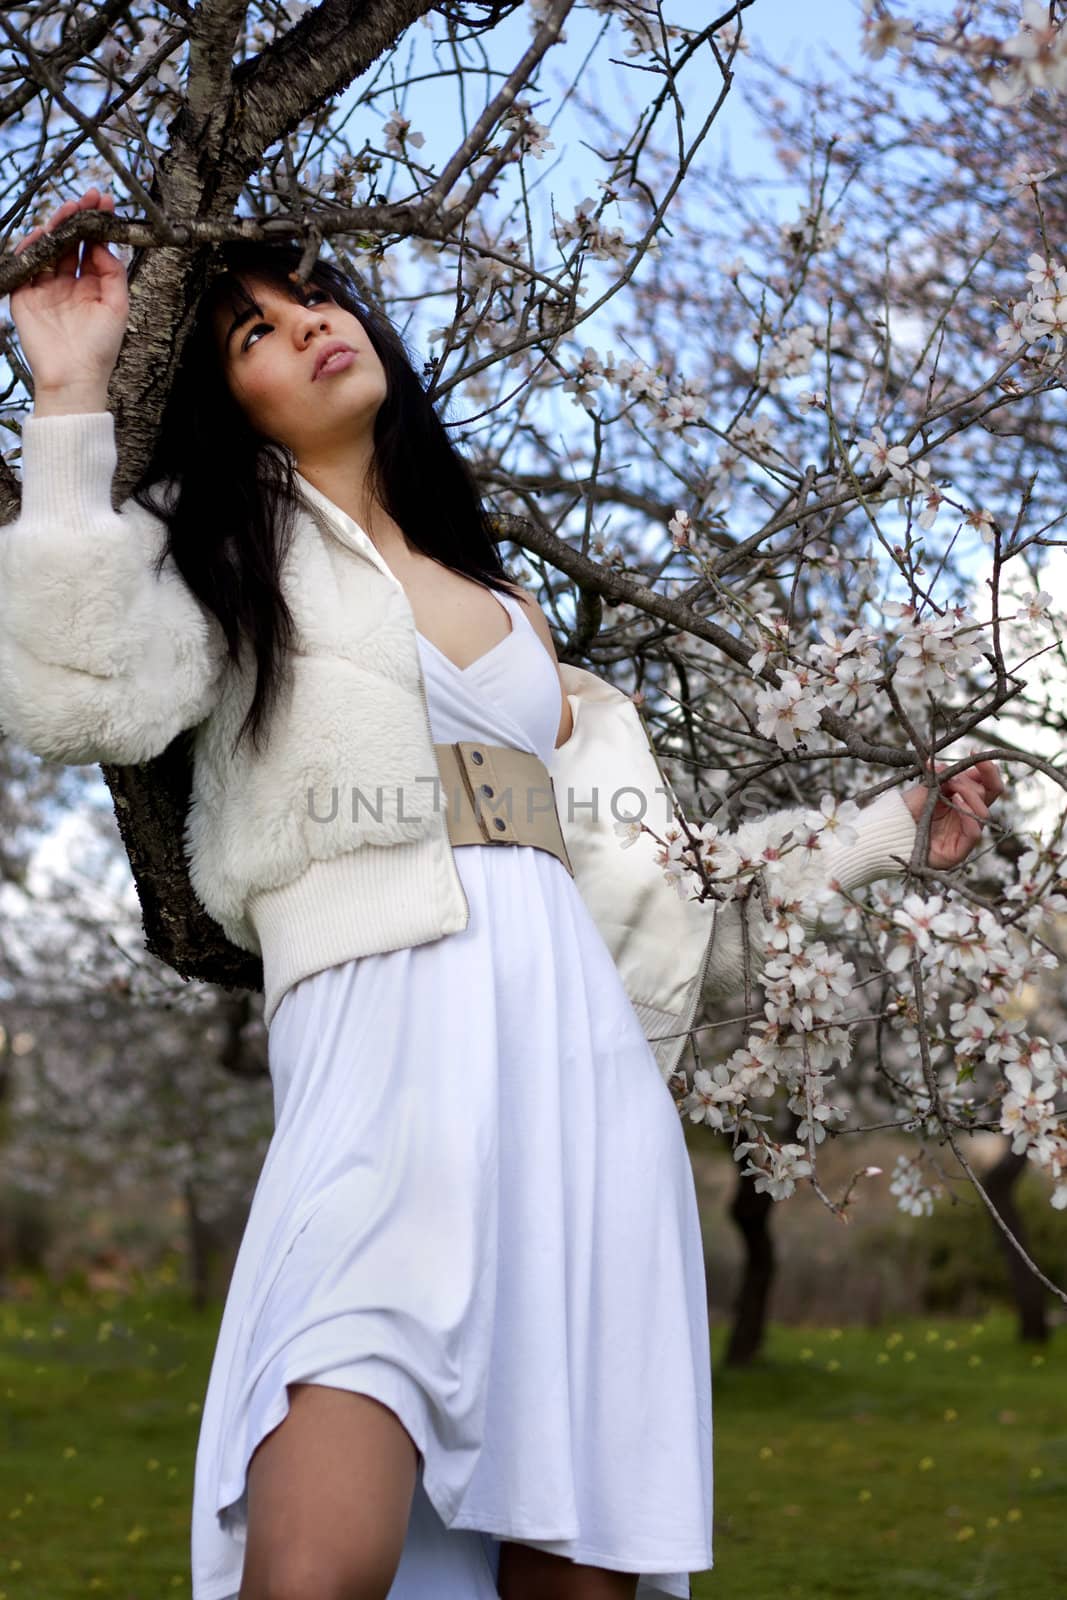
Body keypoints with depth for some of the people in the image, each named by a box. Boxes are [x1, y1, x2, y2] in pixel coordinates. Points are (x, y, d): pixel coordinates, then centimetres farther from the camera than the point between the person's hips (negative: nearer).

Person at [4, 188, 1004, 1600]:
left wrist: (890, 832, 34)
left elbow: (638, 870, 28)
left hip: (587, 1064, 5)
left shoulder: (513, 618, 29)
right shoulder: (224, 553, 15)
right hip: (388, 1046, -5)